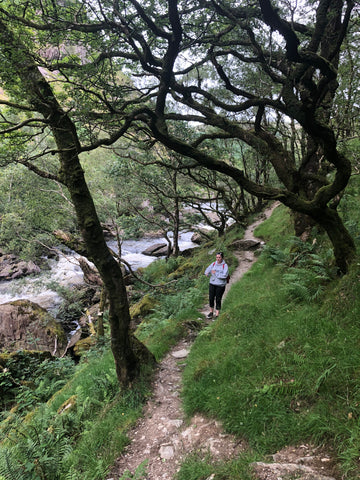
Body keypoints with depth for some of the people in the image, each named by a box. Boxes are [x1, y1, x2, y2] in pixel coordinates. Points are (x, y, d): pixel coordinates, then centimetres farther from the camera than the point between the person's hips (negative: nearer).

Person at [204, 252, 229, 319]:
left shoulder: (225, 266, -7)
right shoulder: (213, 264, 6)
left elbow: (224, 275, -17)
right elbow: (207, 270, 3)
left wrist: (216, 273, -16)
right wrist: (207, 273, -20)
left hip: (220, 285, -3)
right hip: (212, 284, 4)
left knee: (218, 299, 2)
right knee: (211, 298, 5)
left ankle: (217, 314, 13)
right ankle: (211, 311, 25)